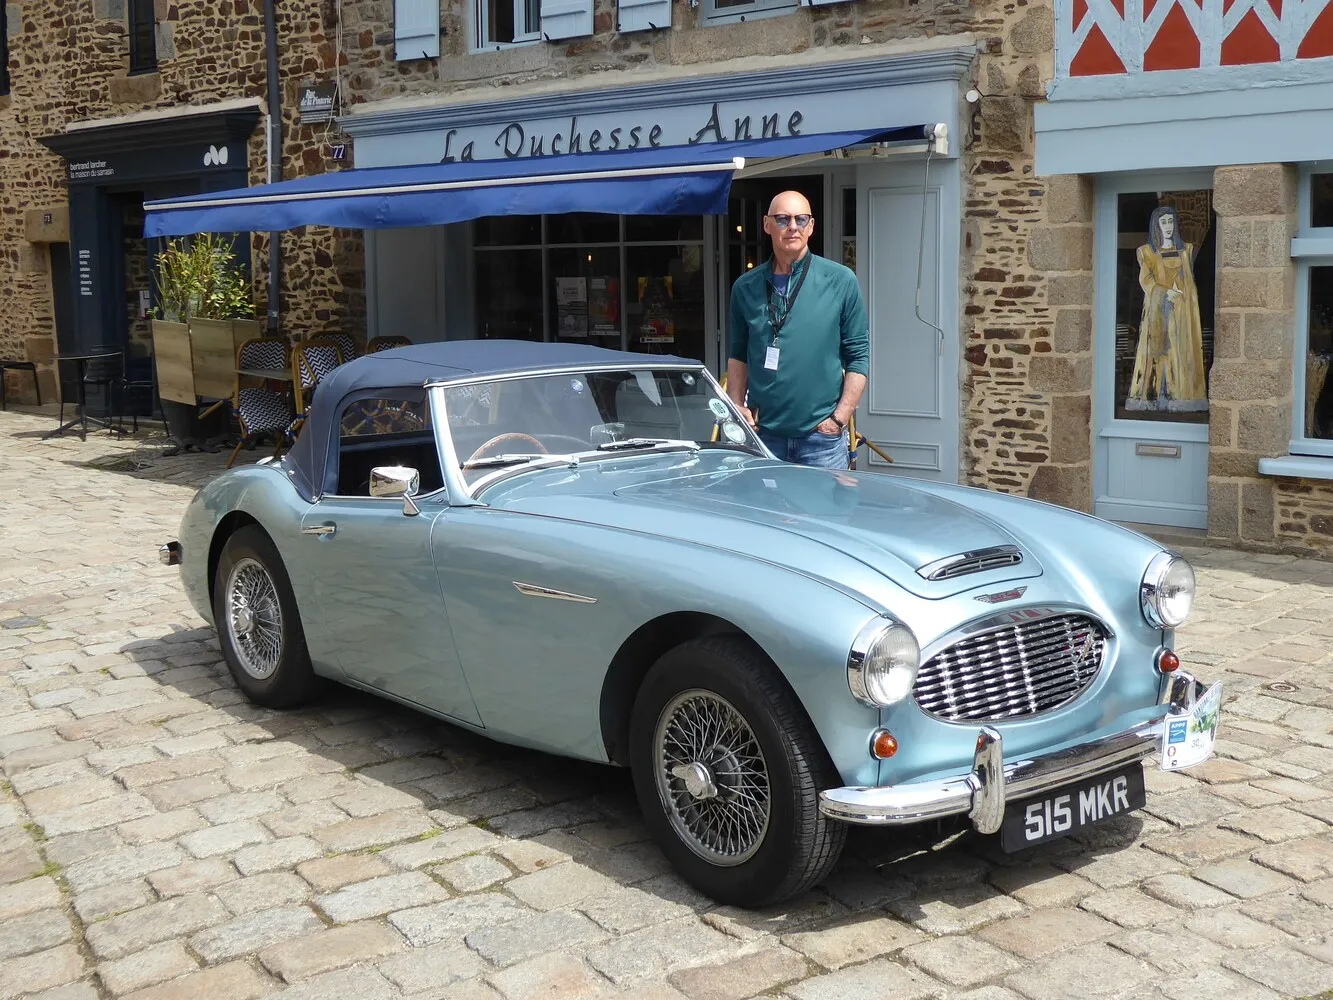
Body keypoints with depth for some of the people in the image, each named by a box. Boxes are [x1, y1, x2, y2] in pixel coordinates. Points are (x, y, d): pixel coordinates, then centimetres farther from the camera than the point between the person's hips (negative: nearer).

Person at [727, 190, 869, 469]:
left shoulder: (841, 281, -1)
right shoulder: (745, 287, 7)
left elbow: (859, 356, 0)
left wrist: (839, 418, -7)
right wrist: (736, 406, 2)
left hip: (822, 438, -2)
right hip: (762, 434, 2)